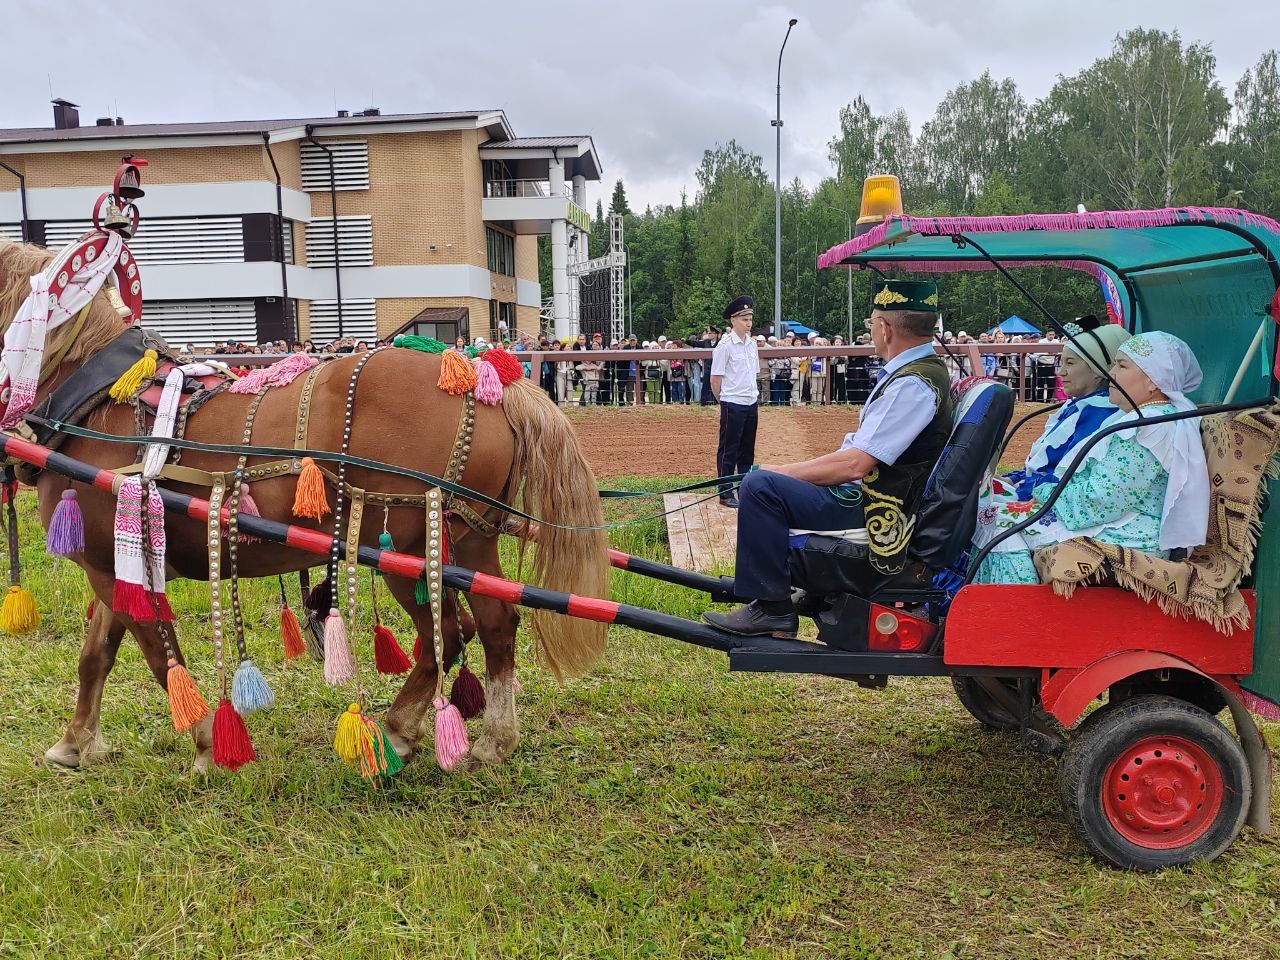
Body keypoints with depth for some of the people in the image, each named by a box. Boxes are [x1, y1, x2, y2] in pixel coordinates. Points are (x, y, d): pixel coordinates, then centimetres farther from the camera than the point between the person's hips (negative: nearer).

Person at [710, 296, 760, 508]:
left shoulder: (752, 344, 10)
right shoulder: (725, 345, -11)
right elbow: (715, 379, -9)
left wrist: (751, 395, 14)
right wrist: (724, 402, 0)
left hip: (751, 403, 7)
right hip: (732, 405, -7)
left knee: (747, 450, 13)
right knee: (728, 451, 0)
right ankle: (726, 494, 7)